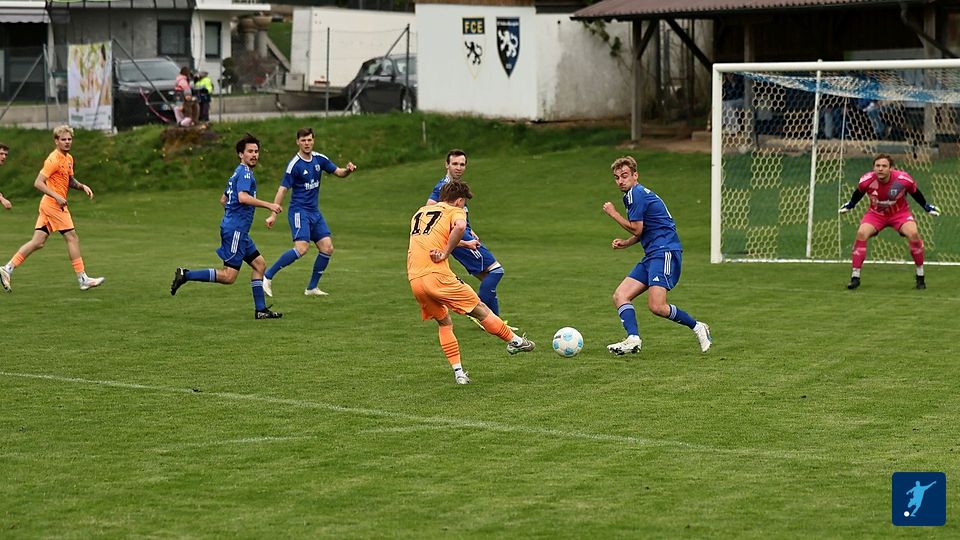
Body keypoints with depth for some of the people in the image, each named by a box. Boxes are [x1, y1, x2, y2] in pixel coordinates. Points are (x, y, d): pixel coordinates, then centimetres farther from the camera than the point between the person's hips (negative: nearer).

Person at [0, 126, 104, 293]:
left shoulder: (69, 158, 14)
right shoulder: (54, 159, -14)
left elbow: (70, 181, 27)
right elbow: (38, 183, -18)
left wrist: (82, 186, 8)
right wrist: (57, 196, -23)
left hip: (49, 204, 9)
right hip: (53, 204, -9)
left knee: (38, 242, 6)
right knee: (72, 238, -5)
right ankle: (83, 279, -1)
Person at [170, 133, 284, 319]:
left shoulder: (237, 173, 19)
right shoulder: (245, 173, -11)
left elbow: (223, 199, 28)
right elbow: (243, 197, -28)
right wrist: (268, 205, -25)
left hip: (238, 230, 11)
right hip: (235, 230, -11)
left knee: (259, 264, 11)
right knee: (228, 276, -11)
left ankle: (261, 309, 10)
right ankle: (186, 275, -8)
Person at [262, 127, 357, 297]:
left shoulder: (319, 159, 6)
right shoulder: (294, 164, -13)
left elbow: (338, 172, 14)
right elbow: (282, 189, -14)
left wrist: (348, 170, -11)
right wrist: (273, 215, -18)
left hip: (314, 212, 7)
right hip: (299, 211, -7)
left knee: (327, 248, 0)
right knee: (302, 248, -23)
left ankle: (312, 288, 10)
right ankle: (267, 277, -15)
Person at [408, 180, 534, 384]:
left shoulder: (419, 213, 24)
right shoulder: (454, 211, 3)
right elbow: (459, 227, -20)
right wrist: (445, 253, -11)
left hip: (414, 280, 6)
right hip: (438, 276, -6)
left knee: (444, 323, 21)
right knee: (480, 309, 10)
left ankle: (458, 372, 14)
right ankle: (514, 341, 20)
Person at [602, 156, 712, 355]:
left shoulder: (636, 193, -9)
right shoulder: (639, 193, 22)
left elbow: (636, 229, -10)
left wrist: (613, 213, 1)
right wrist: (625, 243, 14)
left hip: (664, 251, -11)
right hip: (652, 255, 11)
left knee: (656, 306, -21)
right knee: (619, 296, -2)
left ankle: (698, 327, -4)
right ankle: (633, 339, -18)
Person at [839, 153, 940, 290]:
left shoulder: (903, 179, -27)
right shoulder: (866, 180, -24)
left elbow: (915, 193, -5)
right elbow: (858, 194, 0)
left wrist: (927, 207, 6)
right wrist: (849, 205, 14)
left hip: (899, 213, -1)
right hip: (876, 213, 1)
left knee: (913, 234, -25)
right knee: (861, 234, -24)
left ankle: (920, 277, -7)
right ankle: (855, 277, -13)